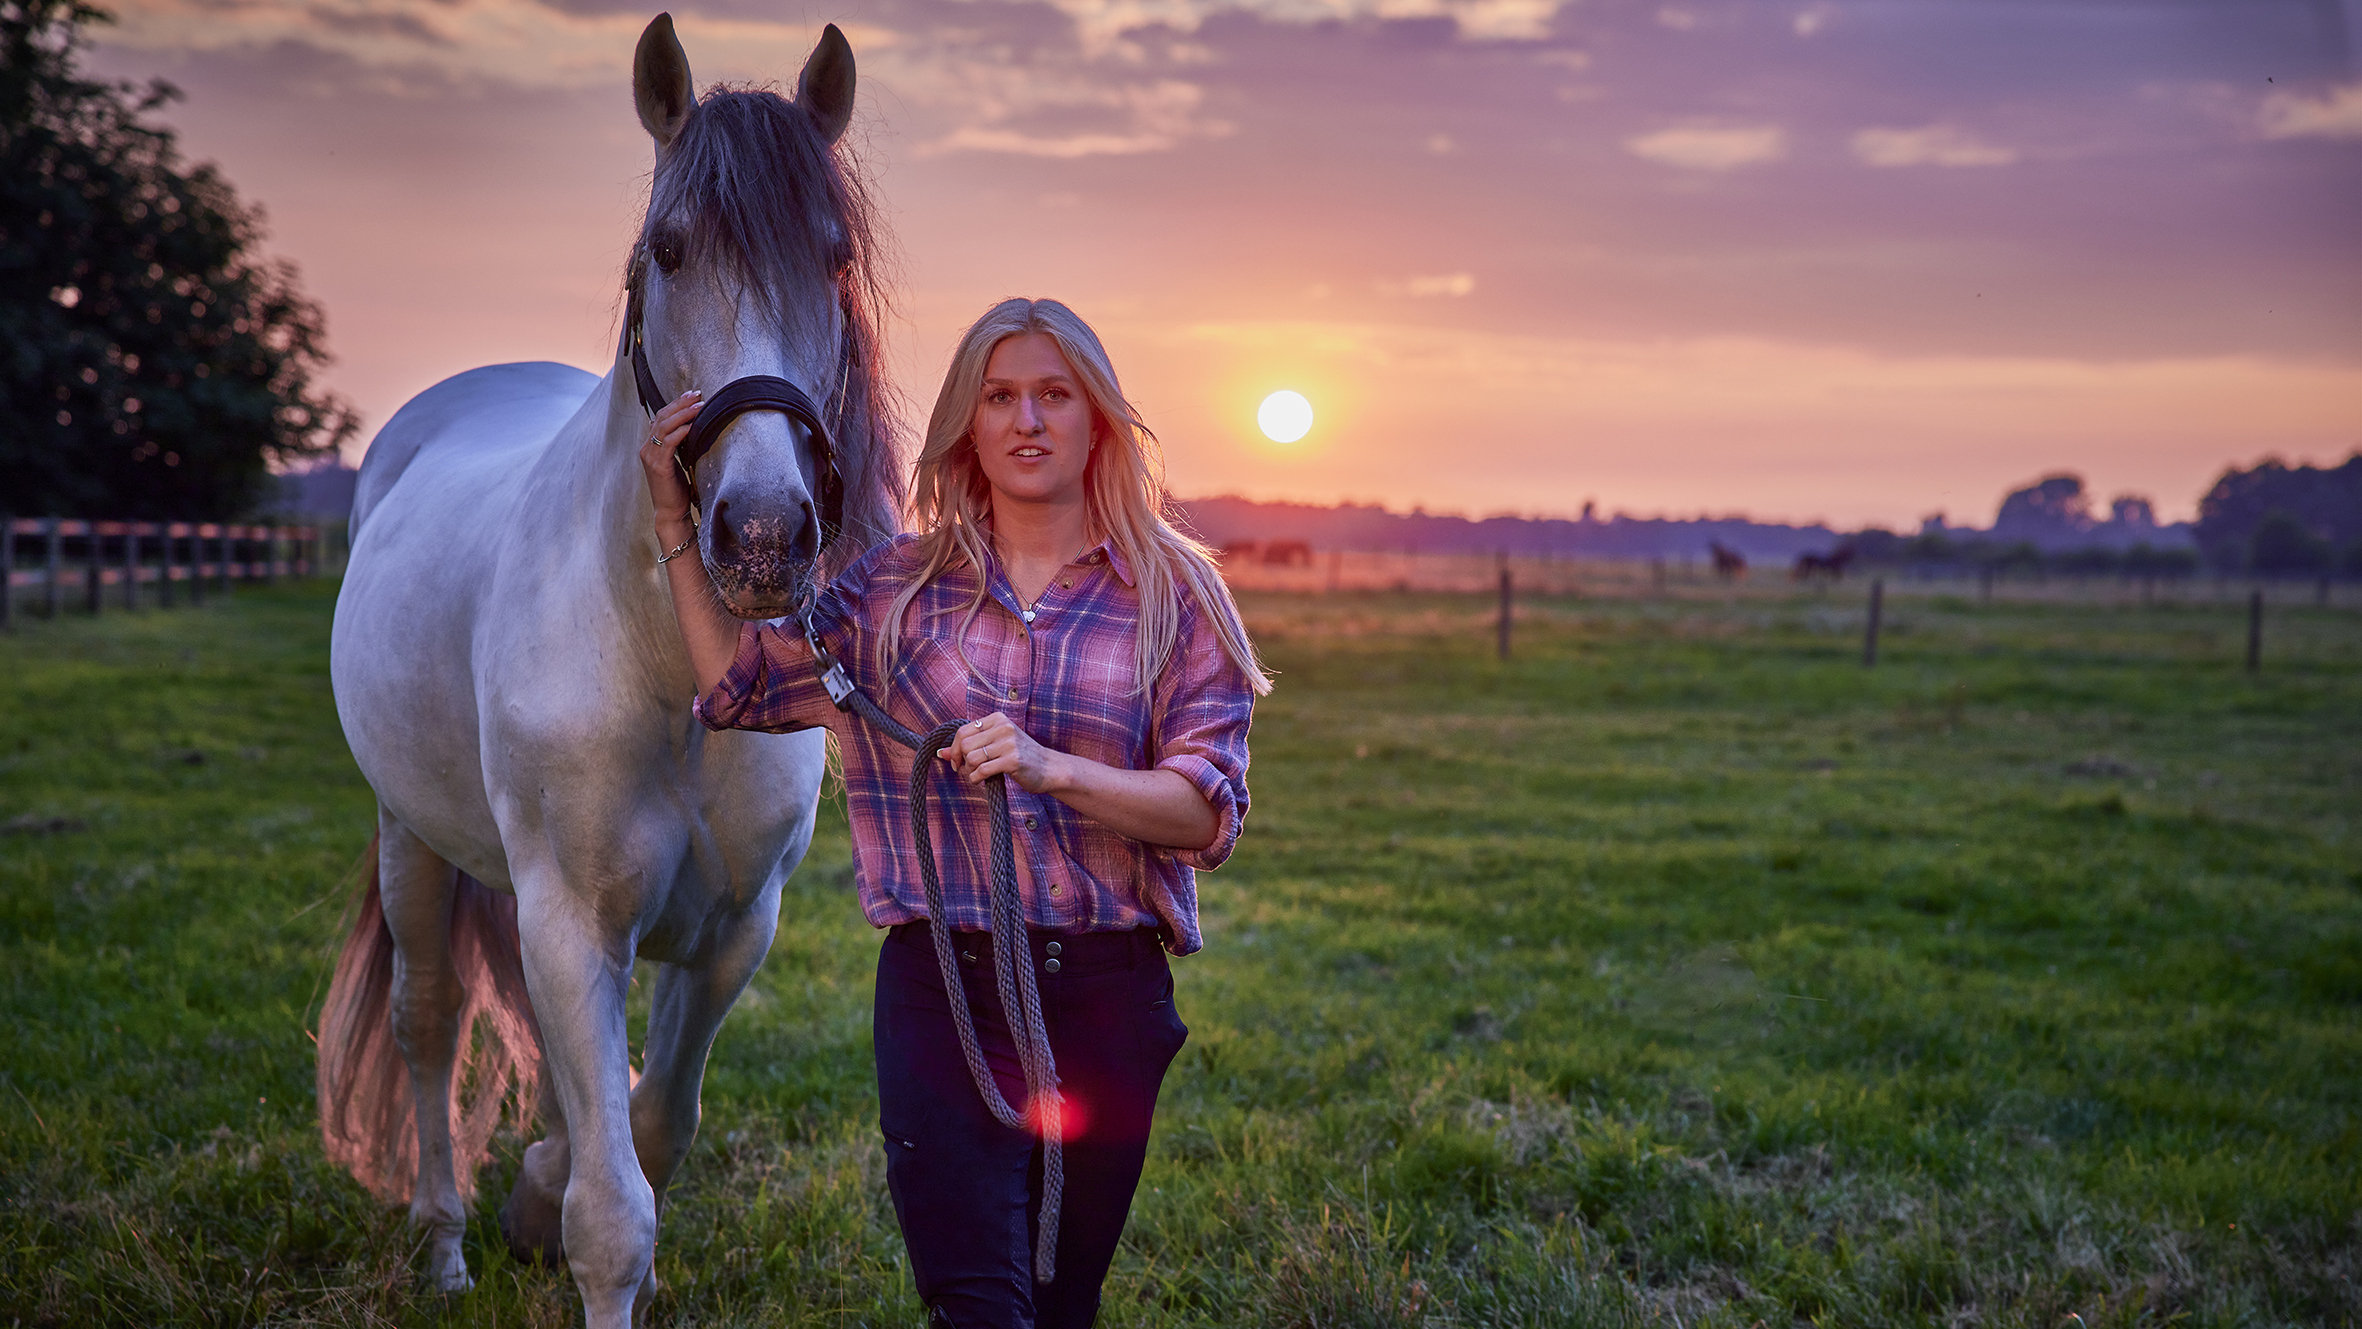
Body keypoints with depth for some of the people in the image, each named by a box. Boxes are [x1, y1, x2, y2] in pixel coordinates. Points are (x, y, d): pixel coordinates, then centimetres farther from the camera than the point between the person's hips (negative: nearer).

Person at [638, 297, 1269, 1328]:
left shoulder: (1172, 595, 2)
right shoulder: (898, 586, 8)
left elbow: (1209, 813, -5)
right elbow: (738, 687, 11)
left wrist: (1050, 769, -21)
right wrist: (673, 519, 6)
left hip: (1107, 998, 0)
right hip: (943, 985, 0)